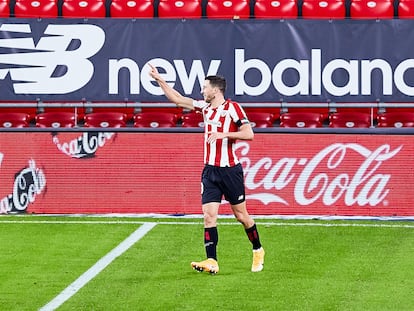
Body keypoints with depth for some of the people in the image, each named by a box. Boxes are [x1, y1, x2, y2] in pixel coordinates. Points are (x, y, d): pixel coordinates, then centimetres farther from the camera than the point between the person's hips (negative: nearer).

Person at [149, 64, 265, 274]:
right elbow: (177, 99, 16)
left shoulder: (232, 108, -9)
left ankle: (258, 251, 27)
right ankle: (211, 262, -11)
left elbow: (248, 134, -16)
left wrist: (223, 134, -22)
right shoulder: (205, 107, 9)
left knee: (241, 215, 6)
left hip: (230, 170, -5)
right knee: (209, 215, -7)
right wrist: (159, 79, 14)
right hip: (210, 170, 5)